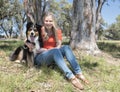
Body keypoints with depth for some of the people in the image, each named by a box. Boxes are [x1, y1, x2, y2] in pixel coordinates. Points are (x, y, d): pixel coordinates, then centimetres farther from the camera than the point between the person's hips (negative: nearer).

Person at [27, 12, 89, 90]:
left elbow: (59, 45, 0)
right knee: (55, 51, -35)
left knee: (66, 47, -24)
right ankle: (71, 77, -51)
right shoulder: (40, 30, -3)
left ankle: (78, 73, -39)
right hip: (40, 57, -3)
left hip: (53, 56, 4)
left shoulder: (57, 30, 5)